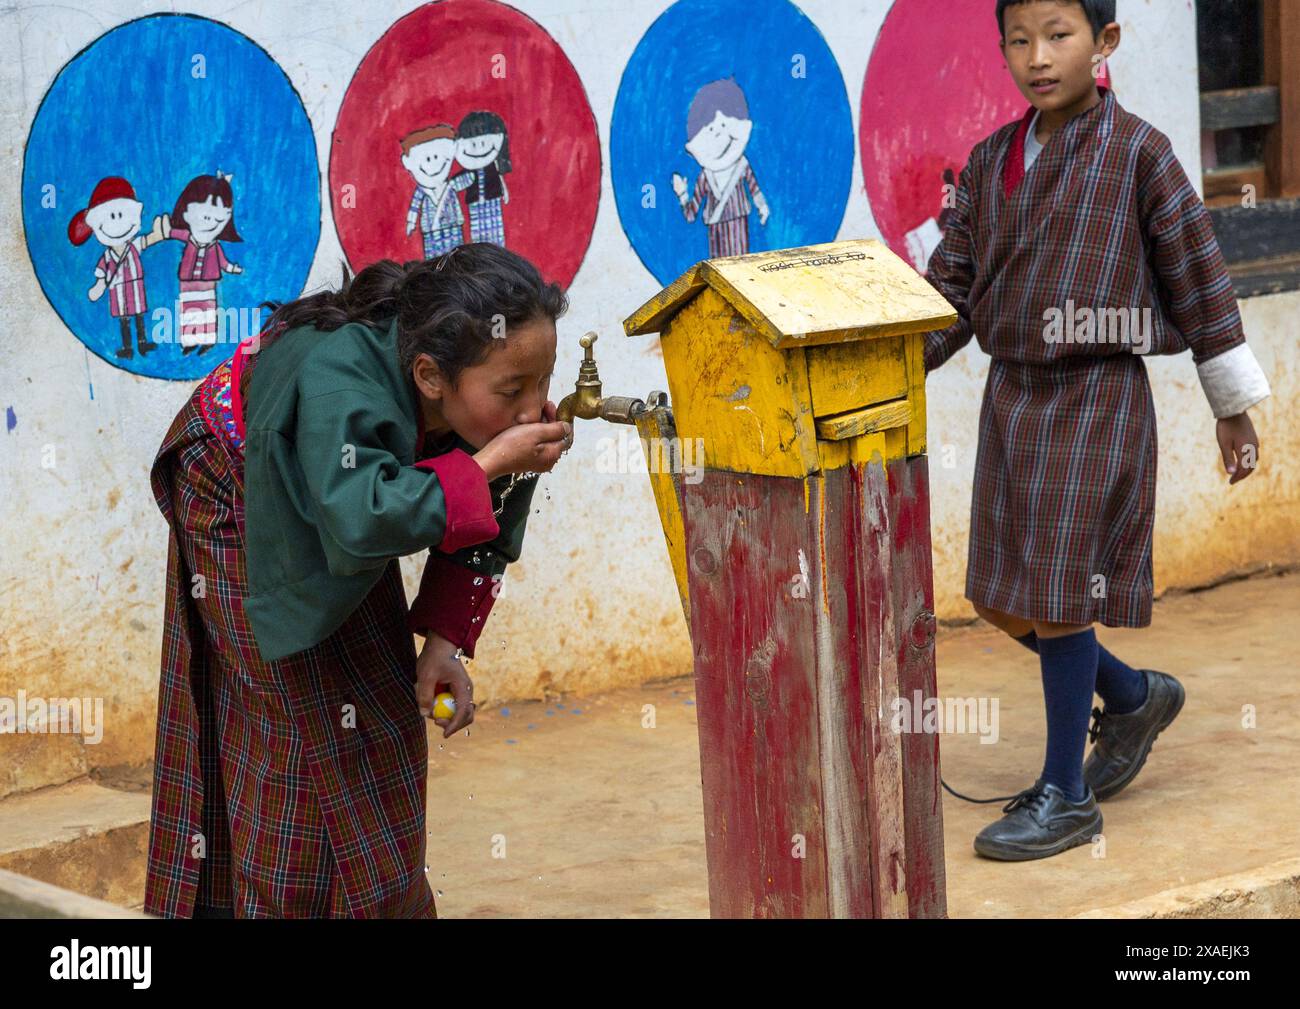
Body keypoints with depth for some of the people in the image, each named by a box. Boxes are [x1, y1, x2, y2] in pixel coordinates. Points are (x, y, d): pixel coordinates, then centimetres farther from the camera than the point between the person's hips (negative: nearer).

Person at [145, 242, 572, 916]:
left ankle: (380, 902, 20)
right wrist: (487, 464, -51)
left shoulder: (484, 405, -25)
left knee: (384, 711, 6)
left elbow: (478, 530, -9)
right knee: (299, 713, -7)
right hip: (241, 504, -6)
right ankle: (276, 902, 6)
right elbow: (362, 518, -59)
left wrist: (446, 641, -18)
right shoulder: (337, 384, -46)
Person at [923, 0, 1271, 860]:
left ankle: (1066, 797, 9)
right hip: (1011, 399, 6)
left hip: (1097, 401, -6)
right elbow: (953, 286, 10)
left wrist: (1233, 410, -1)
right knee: (1002, 599, 8)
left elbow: (1198, 279, -4)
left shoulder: (1137, 154, -8)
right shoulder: (994, 162, 7)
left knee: (1057, 598, -5)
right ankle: (1132, 697, 33)